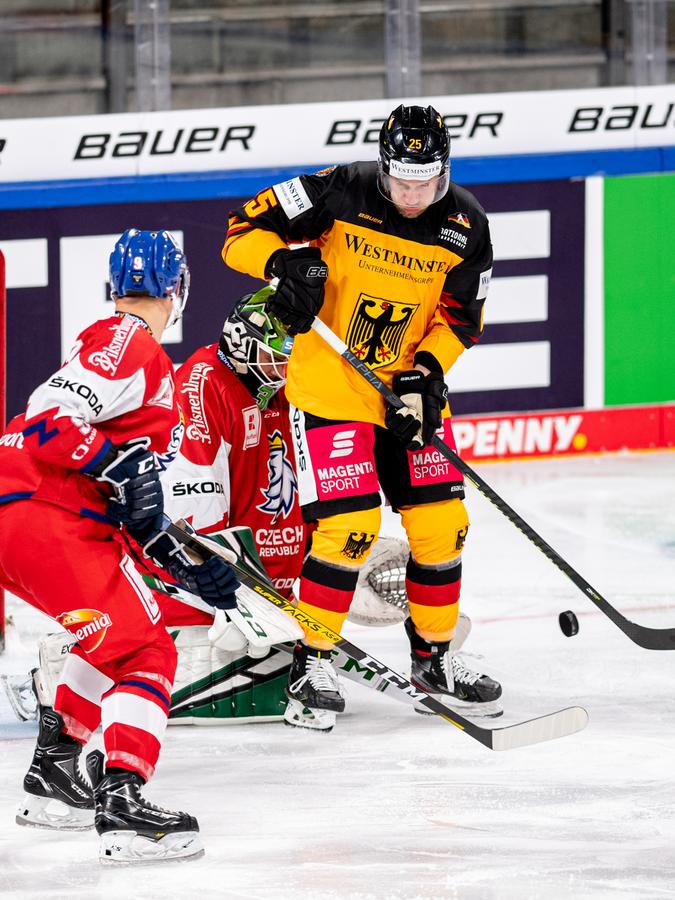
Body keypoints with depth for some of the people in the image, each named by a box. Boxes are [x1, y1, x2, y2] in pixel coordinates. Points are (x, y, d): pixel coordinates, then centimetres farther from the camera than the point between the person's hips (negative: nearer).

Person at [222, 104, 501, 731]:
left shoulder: (465, 225, -3)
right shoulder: (339, 193, -14)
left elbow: (460, 316, 4)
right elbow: (245, 230, -8)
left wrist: (425, 374, -11)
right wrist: (283, 262, -27)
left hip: (409, 388, 5)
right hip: (329, 389, -5)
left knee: (441, 525, 4)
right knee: (349, 526, -14)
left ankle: (434, 657, 24)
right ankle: (311, 666, 1)